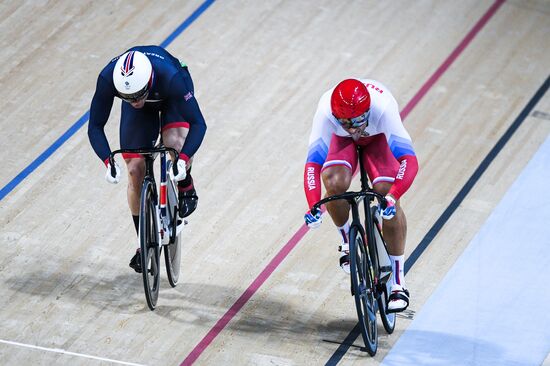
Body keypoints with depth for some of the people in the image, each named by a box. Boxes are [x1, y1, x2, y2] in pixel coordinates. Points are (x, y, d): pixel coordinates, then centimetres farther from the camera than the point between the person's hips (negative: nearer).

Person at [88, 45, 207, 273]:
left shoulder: (170, 77, -44)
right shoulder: (108, 79, -38)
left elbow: (198, 123, -38)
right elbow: (95, 126, -29)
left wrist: (183, 158, -52)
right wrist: (108, 161, -43)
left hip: (171, 98, -2)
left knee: (174, 143, -33)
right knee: (135, 171, -5)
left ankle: (186, 188, 0)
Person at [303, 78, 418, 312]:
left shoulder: (383, 107, -44)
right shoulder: (326, 111, -40)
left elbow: (409, 161, -49)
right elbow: (313, 163, -41)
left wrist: (392, 196, -64)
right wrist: (313, 205, -56)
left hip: (378, 137, -1)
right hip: (342, 141, 1)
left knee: (388, 199, -21)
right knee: (335, 184, -30)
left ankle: (398, 284, -8)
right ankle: (347, 242, 2)